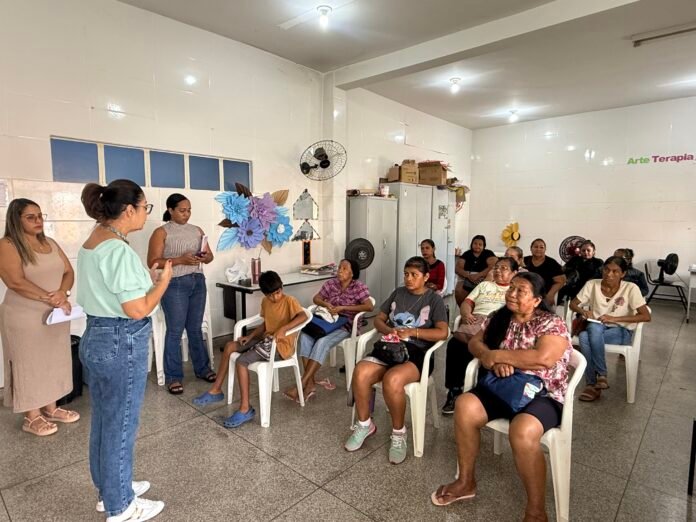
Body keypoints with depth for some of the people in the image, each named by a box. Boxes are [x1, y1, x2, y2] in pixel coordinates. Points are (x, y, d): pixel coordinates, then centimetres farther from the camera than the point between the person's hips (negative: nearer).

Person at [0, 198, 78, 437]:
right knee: (29, 364, 5)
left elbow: (68, 272, 5)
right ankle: (32, 417, 19)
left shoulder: (50, 243, 9)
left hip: (56, 315, 6)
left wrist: (62, 293, -14)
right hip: (25, 317, -6)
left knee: (54, 361, 13)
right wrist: (49, 298, -22)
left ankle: (51, 407, 28)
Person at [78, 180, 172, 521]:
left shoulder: (91, 244, 8)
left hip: (95, 338, 10)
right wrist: (163, 281, -10)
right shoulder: (120, 250, -22)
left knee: (104, 420, 21)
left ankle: (109, 490, 40)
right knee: (121, 424, 6)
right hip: (122, 343, -10)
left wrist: (146, 281, 14)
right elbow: (137, 310, -23)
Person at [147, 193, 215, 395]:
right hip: (175, 285, -5)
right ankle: (173, 377, 12)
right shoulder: (161, 232, -4)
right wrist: (181, 260, -21)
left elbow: (210, 256, 13)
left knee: (195, 329, 13)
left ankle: (202, 368, 25)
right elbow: (153, 262, -11)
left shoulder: (197, 230, 11)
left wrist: (204, 257, -10)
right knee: (175, 331, 0)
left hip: (198, 282, 5)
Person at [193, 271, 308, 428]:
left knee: (241, 361, -21)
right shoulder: (265, 302, 8)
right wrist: (250, 336, 3)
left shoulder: (289, 301, -16)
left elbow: (303, 316, -32)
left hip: (281, 345, -9)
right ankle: (216, 390, 13)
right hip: (267, 339, 9)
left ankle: (245, 409, -15)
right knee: (230, 346, 4)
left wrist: (283, 329, -41)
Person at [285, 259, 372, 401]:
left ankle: (301, 385, -26)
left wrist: (342, 307, -23)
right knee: (305, 335, -25)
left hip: (346, 325, -5)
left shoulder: (359, 286, -9)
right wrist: (326, 304, -14)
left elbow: (369, 307, -20)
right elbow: (316, 298, 11)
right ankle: (310, 383, -24)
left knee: (322, 342, -32)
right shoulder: (331, 283, 5)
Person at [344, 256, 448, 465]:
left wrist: (411, 332, -16)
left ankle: (399, 432, -8)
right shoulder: (398, 293, 17)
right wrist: (388, 330, -6)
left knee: (392, 380, -35)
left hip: (417, 353, -4)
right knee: (360, 372, -25)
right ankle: (364, 424, 0)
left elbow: (443, 333, -8)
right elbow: (378, 319, 17)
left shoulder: (434, 299, 4)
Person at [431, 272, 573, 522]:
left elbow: (543, 358, -27)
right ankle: (466, 481, -1)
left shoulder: (551, 324, -10)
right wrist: (493, 362, -15)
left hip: (541, 395, -5)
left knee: (522, 432, -35)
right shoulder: (499, 318, 8)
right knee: (464, 405, -20)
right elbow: (475, 343, 8)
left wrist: (495, 355, -19)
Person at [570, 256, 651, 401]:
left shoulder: (630, 288, -10)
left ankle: (601, 374, -20)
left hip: (621, 332, -2)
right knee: (583, 336, -34)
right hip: (595, 329, 3)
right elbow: (573, 304, 3)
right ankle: (593, 383, -22)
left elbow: (646, 316, -13)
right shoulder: (592, 284, -3)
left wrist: (615, 319, -23)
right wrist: (583, 311, -20)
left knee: (594, 329, -36)